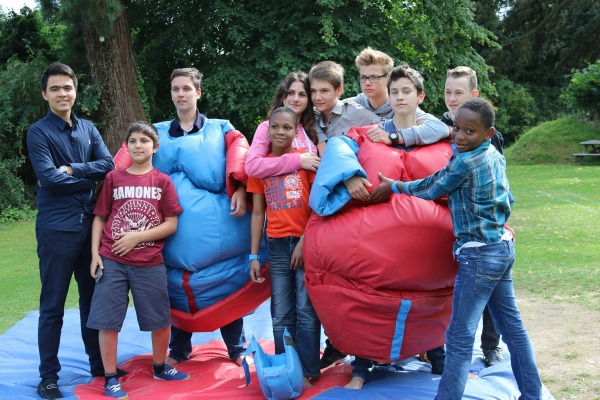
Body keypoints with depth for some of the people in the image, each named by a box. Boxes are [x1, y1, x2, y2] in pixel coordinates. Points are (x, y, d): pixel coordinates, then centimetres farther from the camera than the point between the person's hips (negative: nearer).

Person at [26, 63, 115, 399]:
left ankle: (99, 364, 27)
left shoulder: (88, 129, 11)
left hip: (90, 224, 5)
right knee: (53, 306, 2)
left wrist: (71, 169, -14)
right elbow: (49, 177, -17)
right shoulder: (39, 132, -4)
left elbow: (108, 165, -2)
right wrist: (89, 177, -7)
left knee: (93, 297, 14)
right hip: (57, 228, -5)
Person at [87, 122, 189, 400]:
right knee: (107, 320, 0)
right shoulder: (113, 178, 4)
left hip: (150, 264, 0)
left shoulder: (162, 181, 1)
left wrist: (137, 237, -11)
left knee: (160, 320, 9)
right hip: (112, 261, 0)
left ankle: (160, 367, 32)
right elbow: (100, 218, 7)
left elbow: (171, 224, -2)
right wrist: (95, 253, -2)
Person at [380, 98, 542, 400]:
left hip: (479, 255, -9)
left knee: (460, 335, -5)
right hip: (503, 247, 9)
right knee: (512, 325, 16)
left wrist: (394, 186, 6)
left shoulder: (464, 163, -18)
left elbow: (429, 190, -5)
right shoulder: (496, 156, 7)